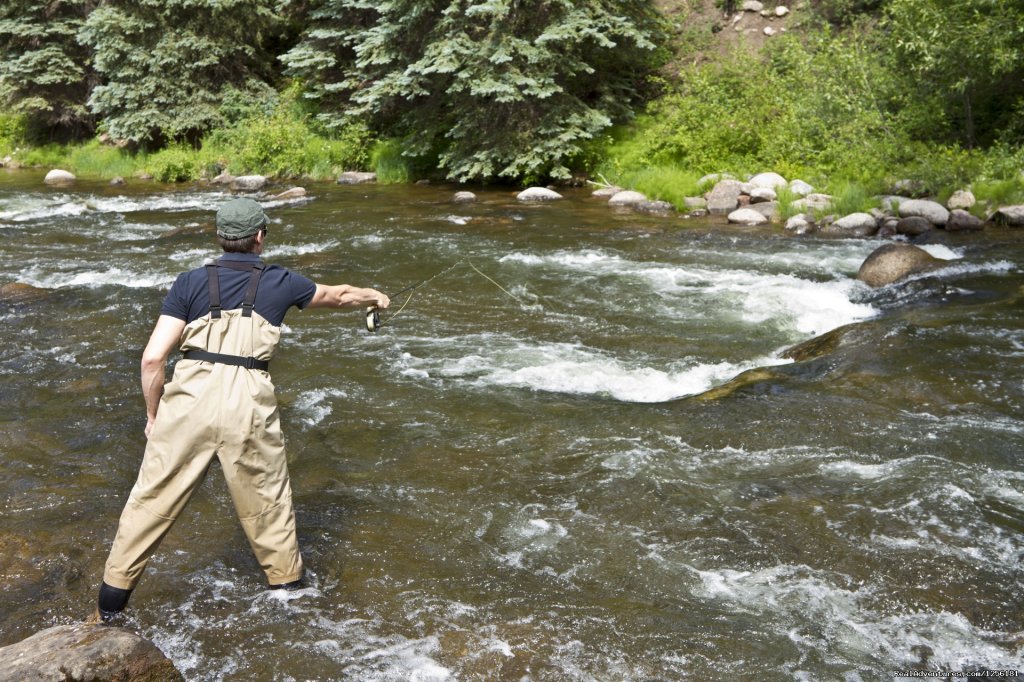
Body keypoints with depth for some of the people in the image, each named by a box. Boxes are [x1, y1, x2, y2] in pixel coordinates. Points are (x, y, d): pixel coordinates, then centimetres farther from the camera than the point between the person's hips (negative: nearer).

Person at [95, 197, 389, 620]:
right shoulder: (279, 283, 9)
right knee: (267, 502, 17)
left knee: (152, 500, 12)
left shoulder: (191, 282, 7)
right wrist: (373, 296, 48)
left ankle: (110, 603, 22)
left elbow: (153, 357, 0)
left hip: (189, 400, 1)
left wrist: (153, 414, 13)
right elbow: (337, 296, 28)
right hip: (248, 405, 0)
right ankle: (287, 585, 32)